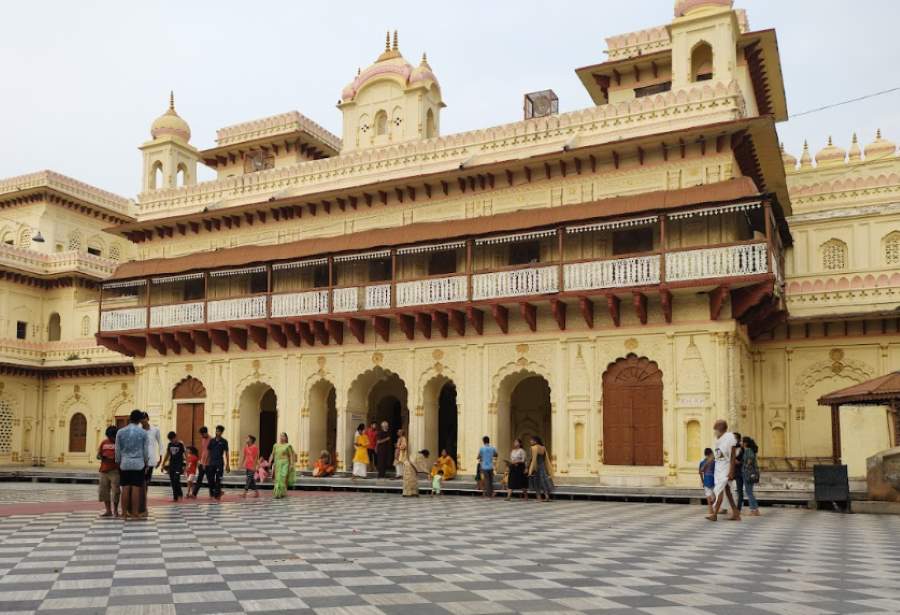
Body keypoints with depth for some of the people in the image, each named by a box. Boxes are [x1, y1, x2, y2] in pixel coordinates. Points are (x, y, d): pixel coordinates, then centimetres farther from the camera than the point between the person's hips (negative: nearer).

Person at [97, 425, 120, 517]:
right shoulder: (104, 443, 13)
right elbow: (98, 455, 16)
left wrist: (115, 458, -22)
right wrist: (101, 456, -7)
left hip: (115, 471, -5)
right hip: (104, 470, 5)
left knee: (115, 491, -4)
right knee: (104, 491, 6)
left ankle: (115, 511, 6)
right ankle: (108, 511, 15)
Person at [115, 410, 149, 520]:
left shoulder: (120, 432, 1)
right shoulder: (143, 432, -3)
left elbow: (117, 450, 4)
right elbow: (146, 450, 1)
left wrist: (118, 462, 15)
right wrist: (146, 463, 12)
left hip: (125, 463, 2)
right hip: (138, 463, -2)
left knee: (125, 488, 4)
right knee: (136, 488, -1)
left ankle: (124, 513, 7)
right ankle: (135, 513, 1)